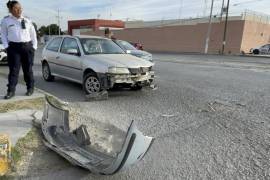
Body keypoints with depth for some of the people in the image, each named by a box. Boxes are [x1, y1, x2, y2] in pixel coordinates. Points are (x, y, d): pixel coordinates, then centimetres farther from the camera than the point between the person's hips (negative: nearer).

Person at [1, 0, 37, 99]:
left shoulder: (27, 21, 8)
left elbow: (33, 34, 13)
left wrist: (34, 46, 4)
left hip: (27, 46, 1)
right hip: (14, 47, -1)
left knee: (28, 69, 5)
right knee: (13, 70, -3)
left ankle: (30, 88, 17)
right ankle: (11, 91, 2)